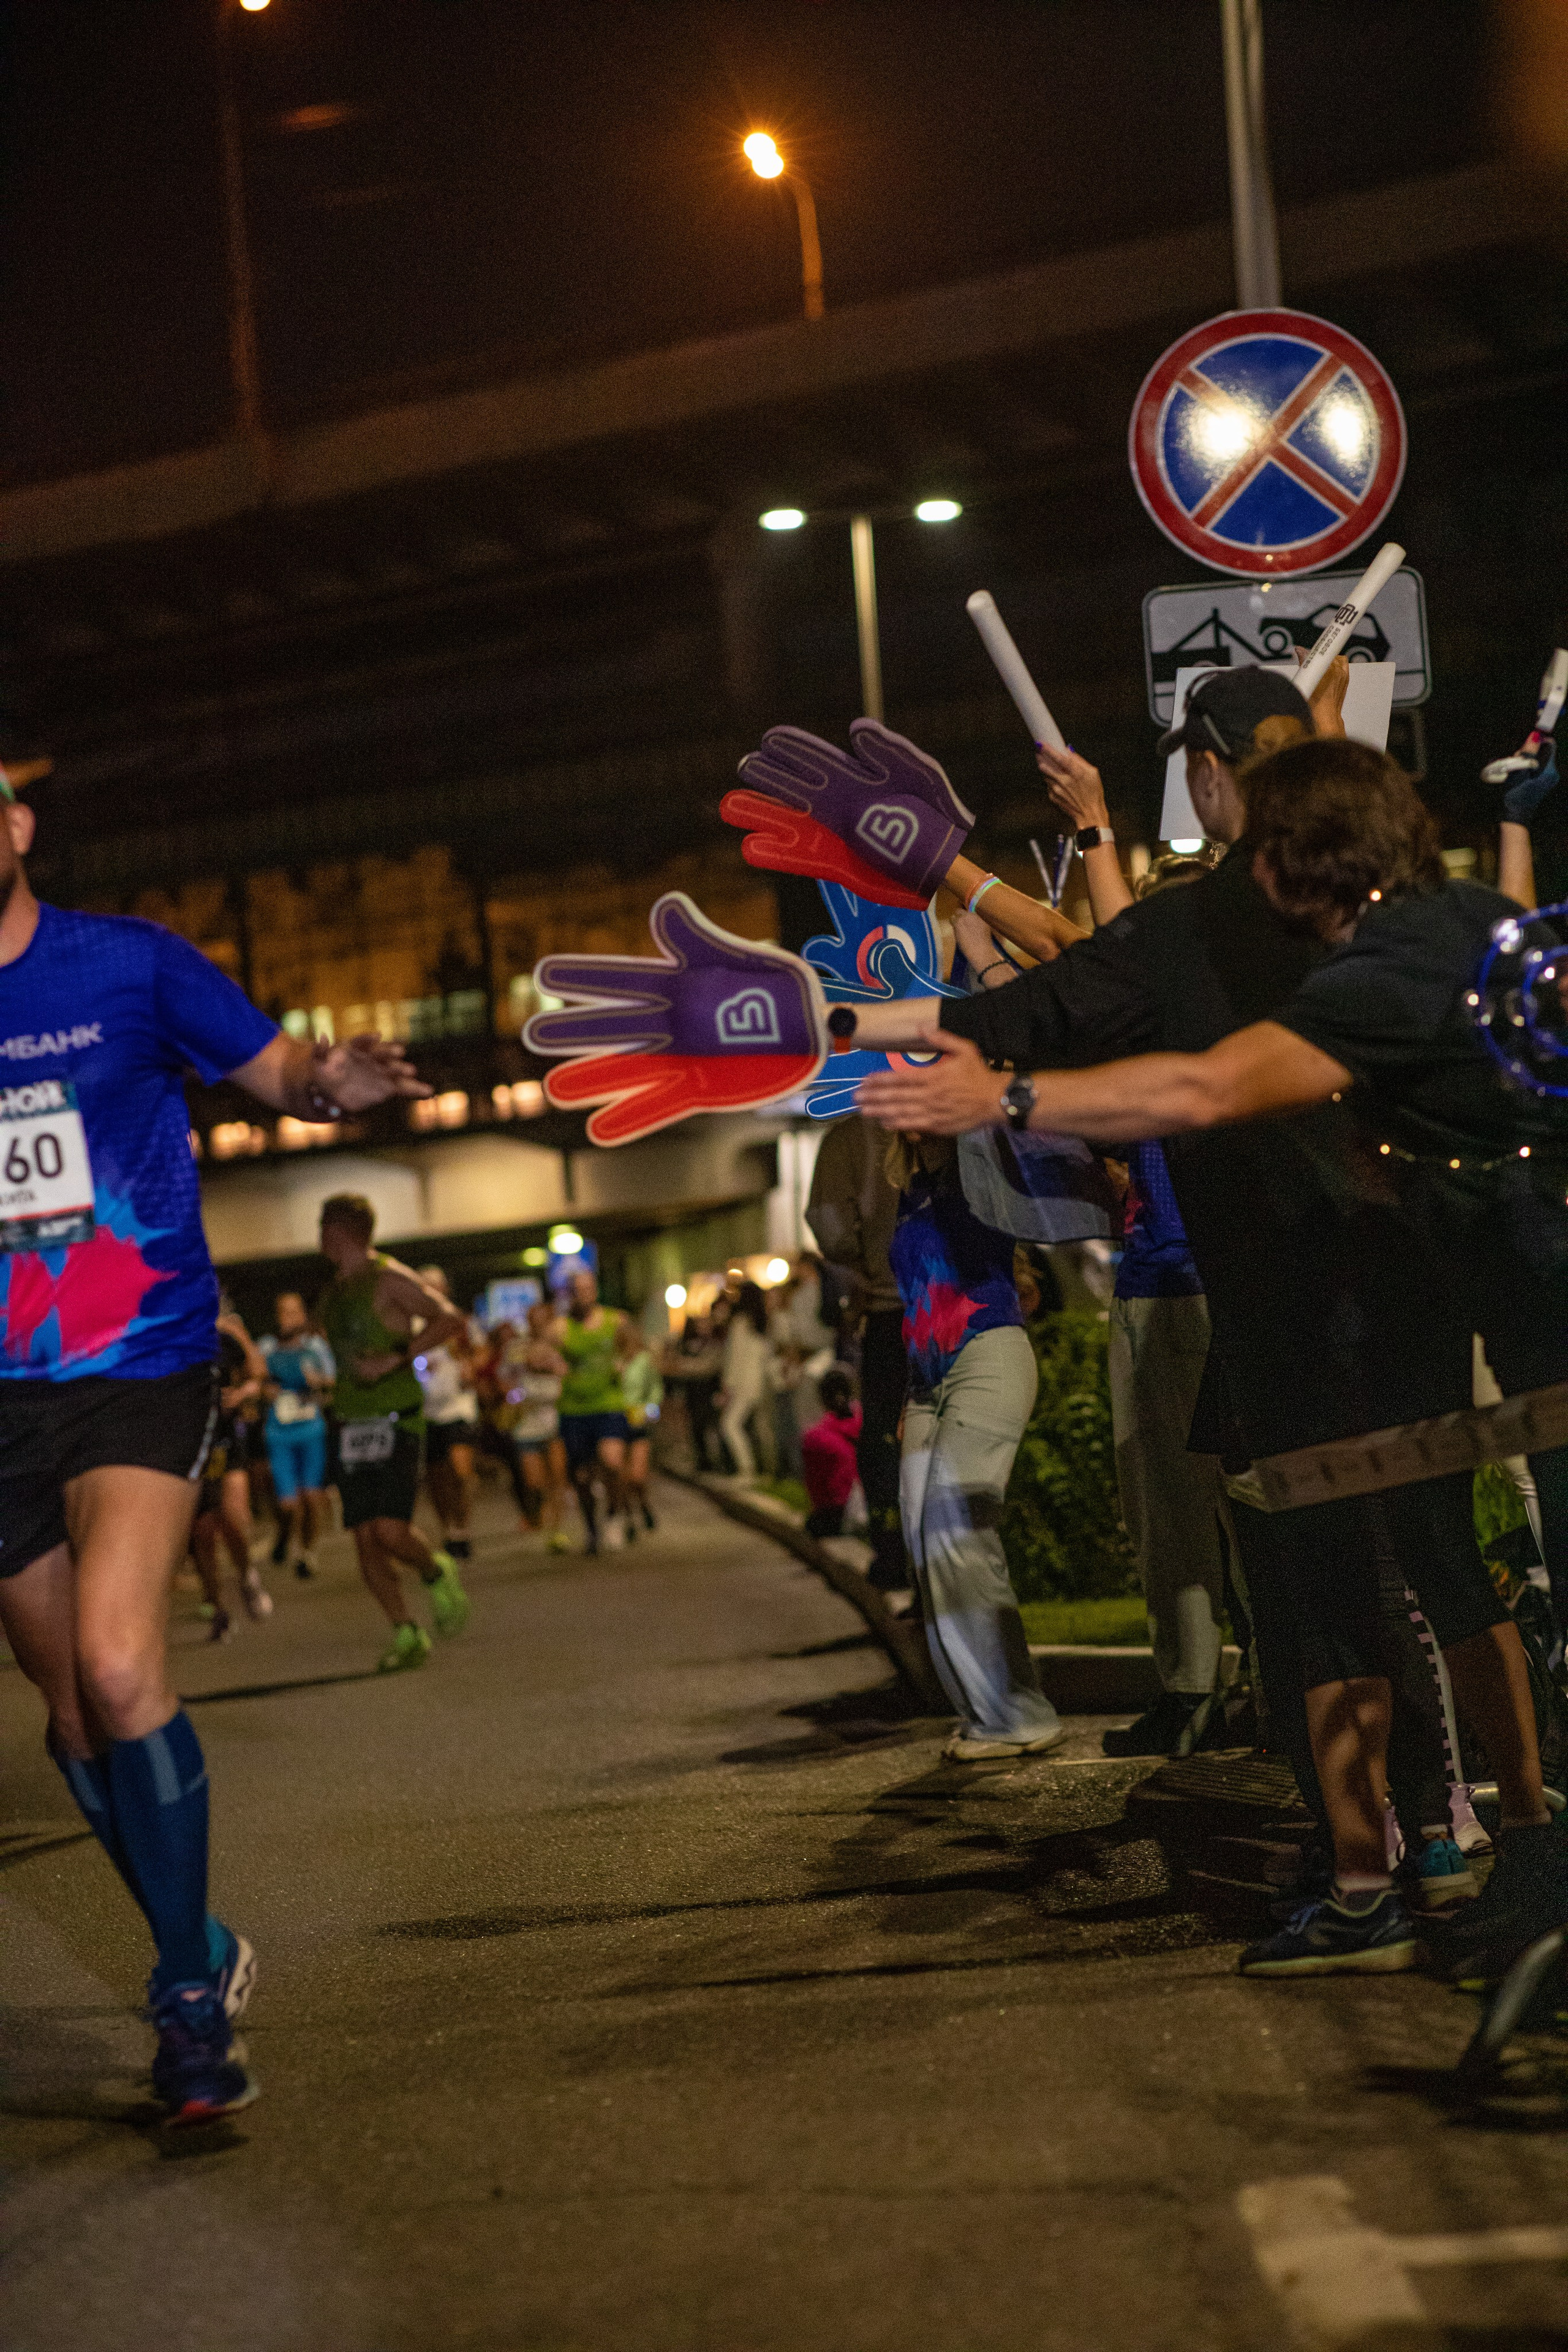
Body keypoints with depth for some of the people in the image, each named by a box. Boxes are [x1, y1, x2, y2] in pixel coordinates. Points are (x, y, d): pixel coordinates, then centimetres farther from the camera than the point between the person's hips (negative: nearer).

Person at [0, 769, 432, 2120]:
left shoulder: (128, 966, -2)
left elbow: (270, 1067, 8)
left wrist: (334, 1081, -14)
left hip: (139, 1365, -4)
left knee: (117, 1664, -22)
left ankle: (192, 2003, -9)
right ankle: (202, 1955, 31)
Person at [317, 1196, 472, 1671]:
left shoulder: (389, 1280, -7)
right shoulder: (333, 1292, 17)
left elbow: (451, 1320, -16)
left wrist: (397, 1359, -23)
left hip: (394, 1421, -7)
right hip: (350, 1426, 7)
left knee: (391, 1531, -19)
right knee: (365, 1541, -1)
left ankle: (437, 1573, 11)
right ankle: (407, 1637, 5)